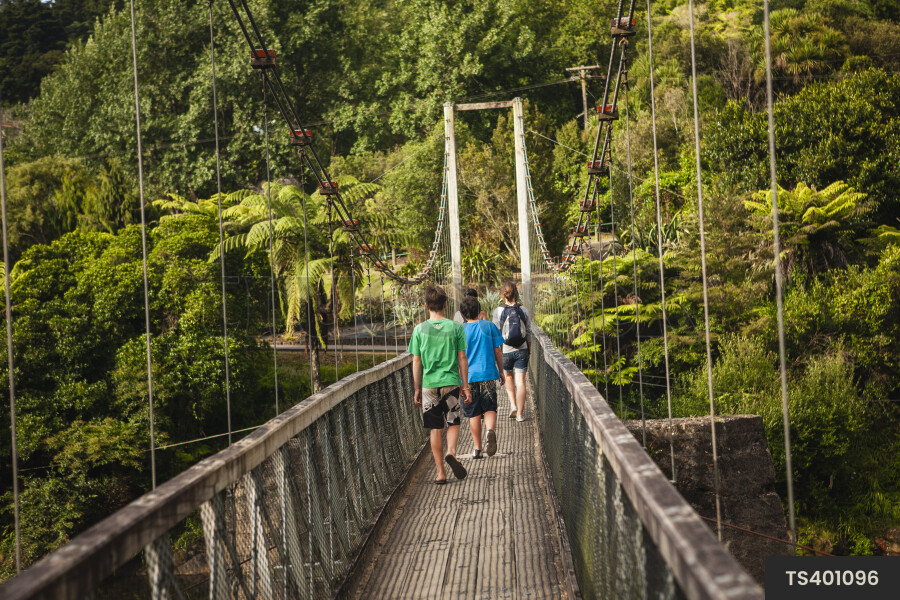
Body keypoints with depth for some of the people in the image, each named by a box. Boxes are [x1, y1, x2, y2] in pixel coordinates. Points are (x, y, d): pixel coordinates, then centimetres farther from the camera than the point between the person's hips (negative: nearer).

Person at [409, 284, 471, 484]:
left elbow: (416, 363, 1)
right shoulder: (455, 328, -3)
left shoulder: (419, 330, -2)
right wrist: (465, 386, 8)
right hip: (451, 383, 0)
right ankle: (451, 452, -14)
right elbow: (462, 359, 0)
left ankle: (440, 472, 7)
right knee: (453, 423, 14)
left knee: (435, 429, 7)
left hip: (429, 385, 0)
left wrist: (417, 389, 9)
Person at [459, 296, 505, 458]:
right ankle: (491, 431, -24)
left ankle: (478, 449, 10)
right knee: (490, 408, 7)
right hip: (488, 374, 0)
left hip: (469, 376, 0)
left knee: (474, 414, 8)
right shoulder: (489, 326, 0)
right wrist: (501, 371, 14)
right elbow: (497, 351, 3)